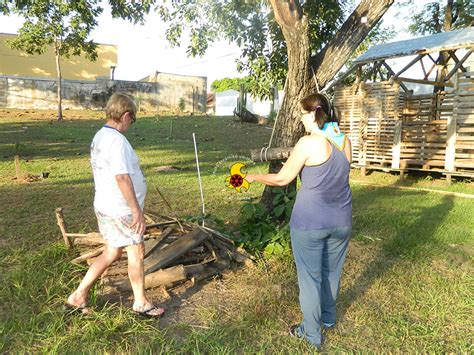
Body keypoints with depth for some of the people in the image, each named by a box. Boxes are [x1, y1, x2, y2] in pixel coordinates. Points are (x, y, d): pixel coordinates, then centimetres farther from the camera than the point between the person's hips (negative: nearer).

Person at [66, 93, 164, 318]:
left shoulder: (99, 137, 10)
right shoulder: (117, 140, -21)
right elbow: (122, 178, -26)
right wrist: (137, 211, -23)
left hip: (105, 206, 9)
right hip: (121, 210, -9)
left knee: (112, 252, 19)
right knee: (136, 252, 6)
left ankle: (78, 297, 25)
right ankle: (140, 303, 22)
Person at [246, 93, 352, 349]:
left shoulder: (308, 143, -17)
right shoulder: (345, 141, 2)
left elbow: (282, 179, -10)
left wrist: (255, 177, 5)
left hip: (310, 222, -6)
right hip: (341, 221, 6)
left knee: (310, 276, 10)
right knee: (331, 271, 24)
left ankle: (312, 334, 25)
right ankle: (328, 317, 46)